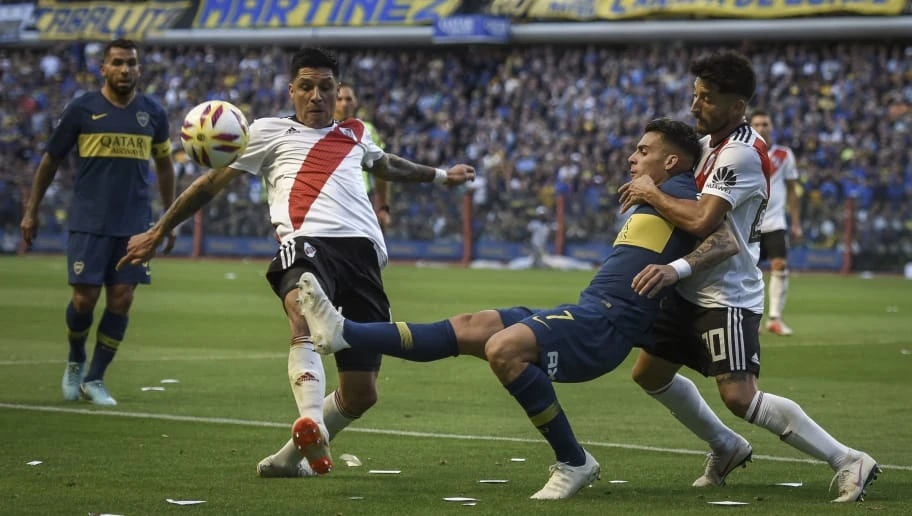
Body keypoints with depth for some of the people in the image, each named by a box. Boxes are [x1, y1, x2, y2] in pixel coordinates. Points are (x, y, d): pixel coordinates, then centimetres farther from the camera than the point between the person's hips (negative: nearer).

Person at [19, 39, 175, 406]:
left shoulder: (153, 114, 6)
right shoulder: (81, 110, -2)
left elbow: (164, 165, 20)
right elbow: (50, 160, 7)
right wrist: (31, 212, 8)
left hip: (134, 224, 3)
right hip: (88, 222, -2)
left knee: (121, 300, -3)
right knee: (84, 298, -7)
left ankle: (94, 379, 10)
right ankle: (75, 361, 22)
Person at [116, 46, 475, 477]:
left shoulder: (355, 135, 32)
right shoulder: (270, 132, 19)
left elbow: (387, 166, 54)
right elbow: (212, 183, 22)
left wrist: (440, 175, 66)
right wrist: (157, 232, 22)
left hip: (361, 248, 4)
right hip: (306, 242, -4)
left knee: (360, 395, -3)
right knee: (305, 322, -41)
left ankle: (293, 456, 19)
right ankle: (312, 426, -59)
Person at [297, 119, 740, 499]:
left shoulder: (674, 191, -1)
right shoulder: (655, 202, 27)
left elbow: (727, 242, -15)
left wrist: (674, 267, -27)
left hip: (601, 326, -10)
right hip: (584, 314, 10)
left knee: (503, 349, -30)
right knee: (466, 329, 3)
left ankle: (573, 462, -17)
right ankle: (341, 333, 0)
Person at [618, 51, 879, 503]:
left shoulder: (742, 153, -22)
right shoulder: (711, 141, 9)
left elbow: (701, 220, -31)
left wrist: (651, 194, -16)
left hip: (727, 295, -10)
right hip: (692, 291, 10)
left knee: (739, 397, -18)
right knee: (649, 373, 18)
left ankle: (847, 461, -11)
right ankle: (726, 448, 35)